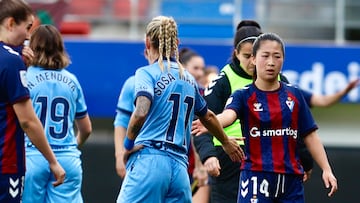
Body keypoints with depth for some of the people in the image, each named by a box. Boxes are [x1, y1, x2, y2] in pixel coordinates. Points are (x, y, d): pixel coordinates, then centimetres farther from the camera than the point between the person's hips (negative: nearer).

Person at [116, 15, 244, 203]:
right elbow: (208, 117, 35)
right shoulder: (188, 79, 18)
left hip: (149, 161, -6)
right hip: (179, 167, 6)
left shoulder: (147, 73, -1)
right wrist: (226, 142, 52)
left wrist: (128, 144, -3)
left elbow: (141, 112, -19)